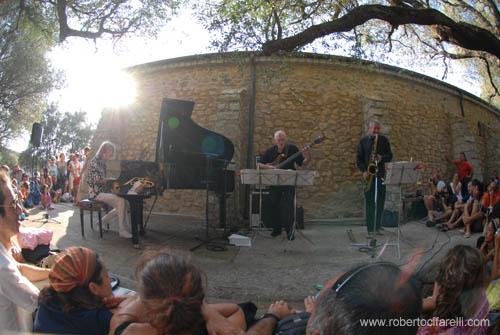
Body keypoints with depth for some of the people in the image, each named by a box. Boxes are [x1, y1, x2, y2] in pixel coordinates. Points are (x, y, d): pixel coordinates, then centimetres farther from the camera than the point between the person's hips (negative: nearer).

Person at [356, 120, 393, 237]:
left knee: (380, 202, 4)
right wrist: (364, 171, -11)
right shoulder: (363, 141, 4)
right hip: (368, 174, -2)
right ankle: (370, 229, 1)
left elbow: (390, 156, 8)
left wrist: (382, 158, -13)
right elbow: (359, 158, 2)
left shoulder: (384, 140, 9)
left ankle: (377, 227, 15)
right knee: (369, 202, -2)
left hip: (381, 174, 2)